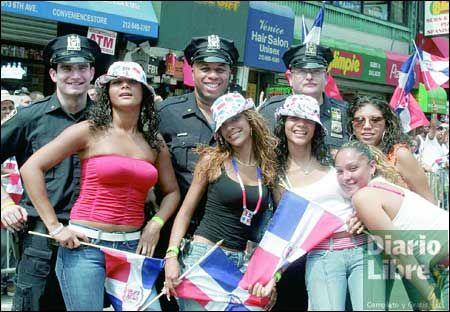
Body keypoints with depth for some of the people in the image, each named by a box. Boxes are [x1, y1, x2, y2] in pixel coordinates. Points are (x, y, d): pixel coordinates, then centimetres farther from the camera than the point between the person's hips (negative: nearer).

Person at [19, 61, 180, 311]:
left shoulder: (154, 141, 11)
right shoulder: (89, 131, -2)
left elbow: (172, 192, 20)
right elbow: (31, 168, -6)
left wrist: (155, 224, 1)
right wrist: (54, 226, -9)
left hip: (133, 246, 4)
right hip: (85, 244, -4)